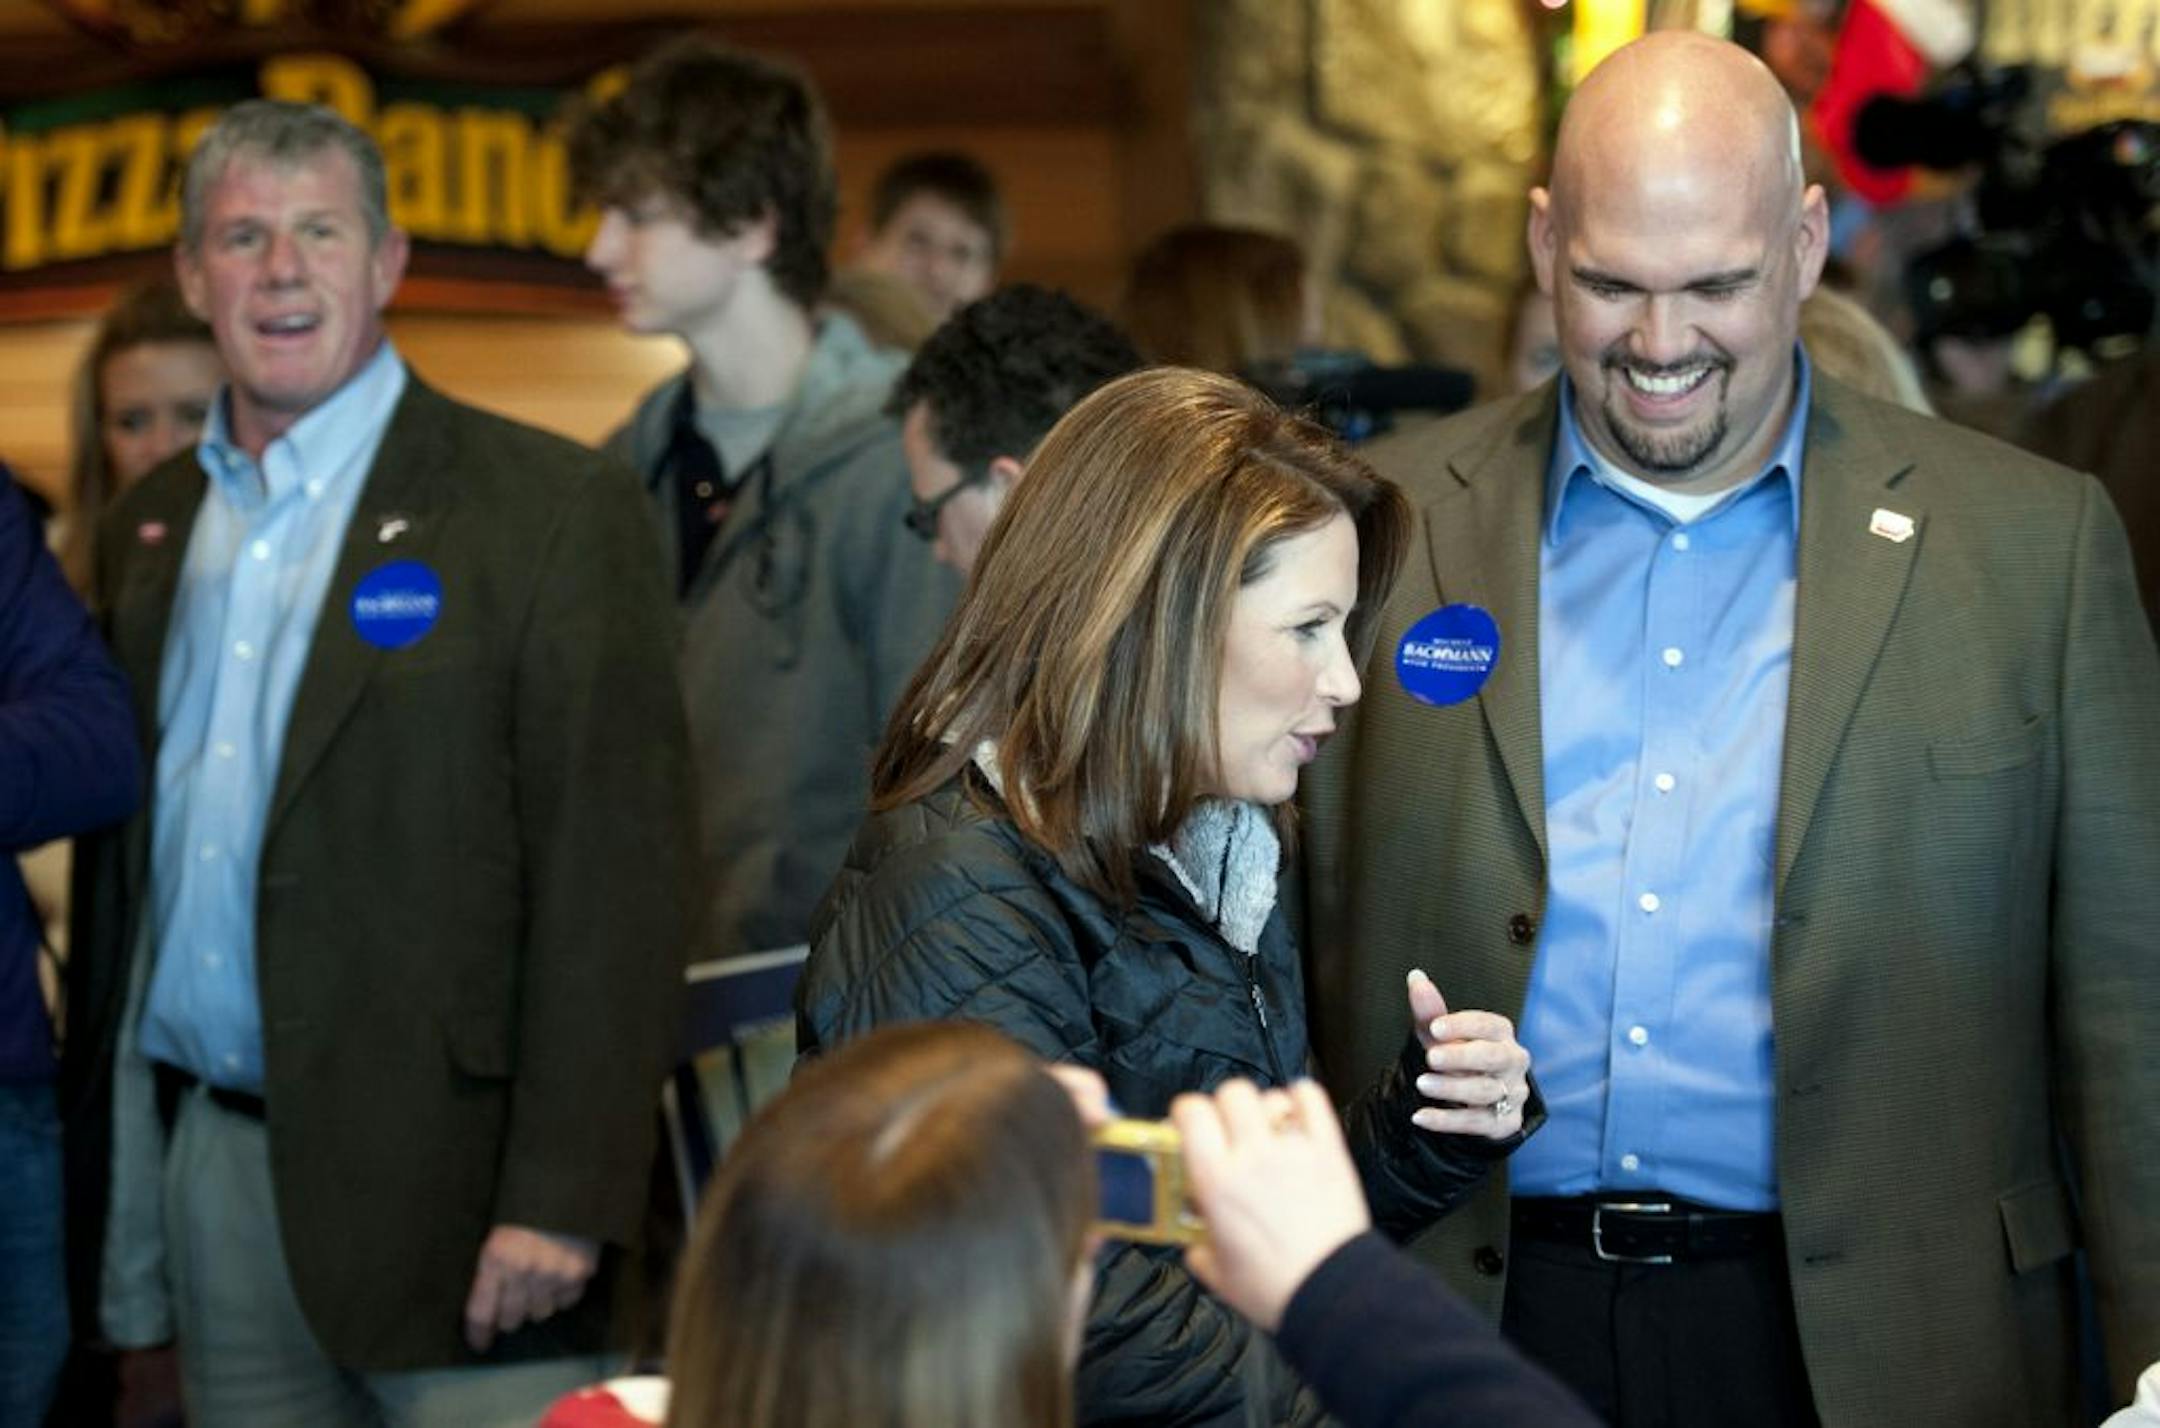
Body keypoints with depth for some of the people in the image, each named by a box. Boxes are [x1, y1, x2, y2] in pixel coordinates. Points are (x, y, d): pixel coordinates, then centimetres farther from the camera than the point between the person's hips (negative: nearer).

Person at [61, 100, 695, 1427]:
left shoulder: (554, 508, -7)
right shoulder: (151, 527, 13)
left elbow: (617, 872, -12)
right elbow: (118, 858, 17)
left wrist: (562, 1199, -17)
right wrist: (107, 1168, 12)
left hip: (435, 1167, -5)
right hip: (206, 1160, 6)